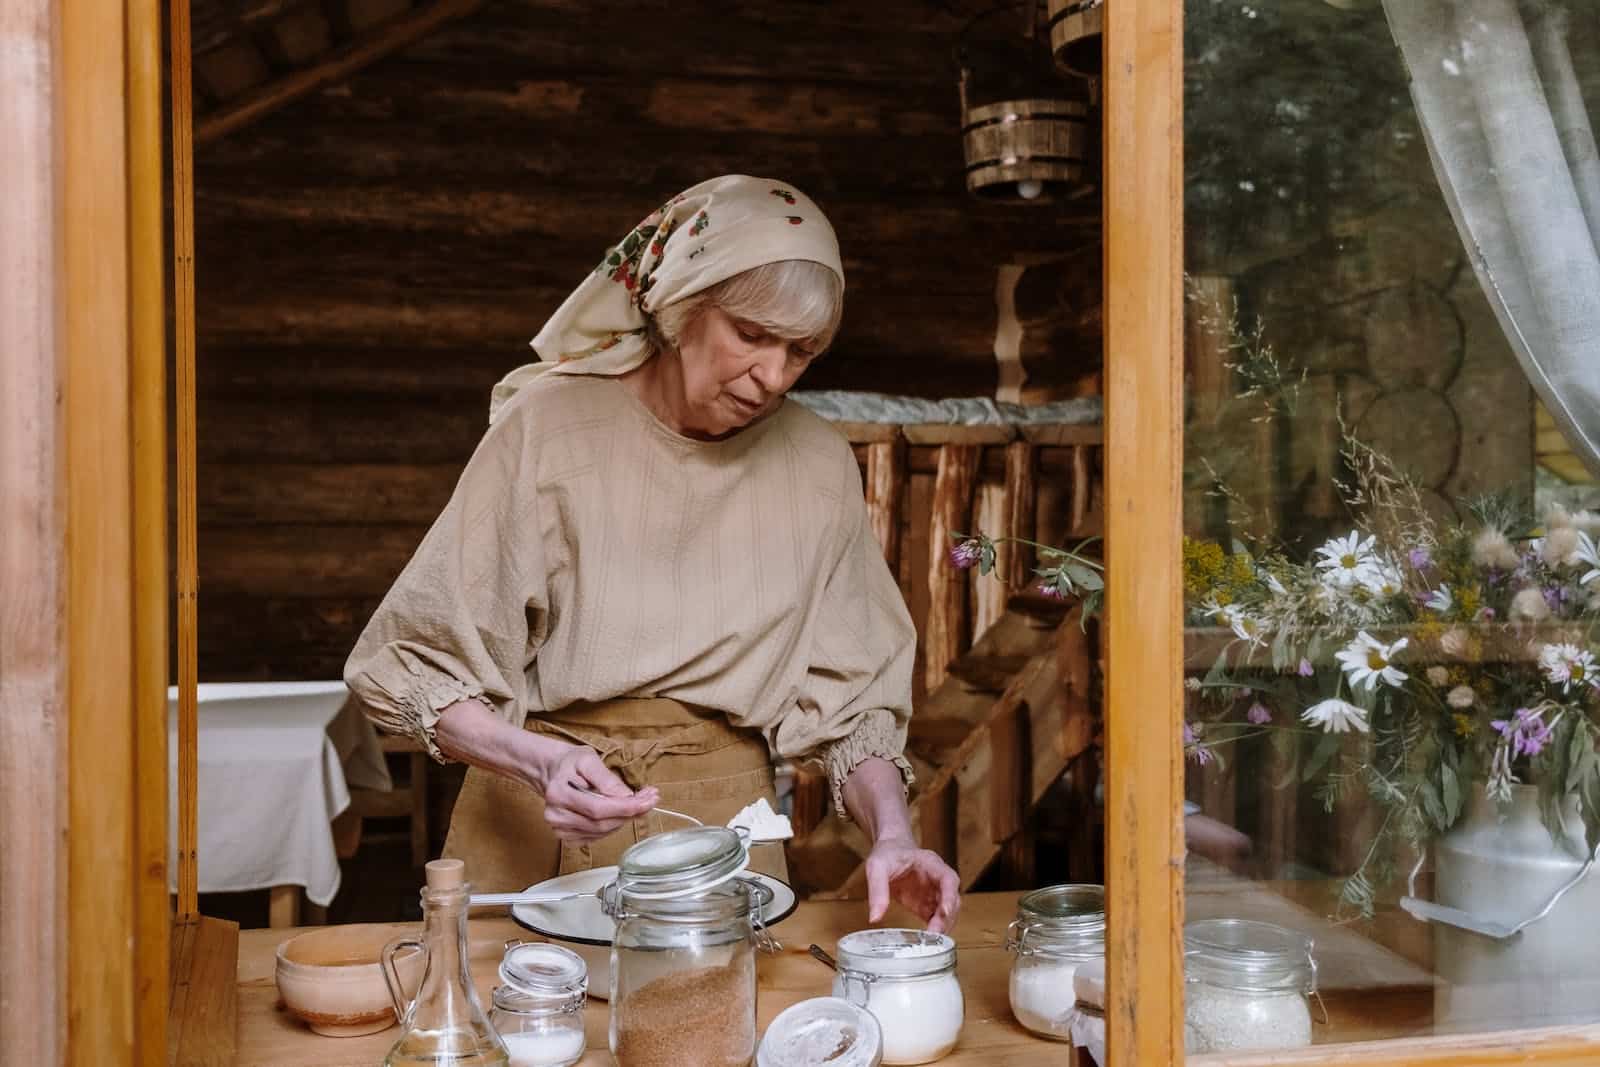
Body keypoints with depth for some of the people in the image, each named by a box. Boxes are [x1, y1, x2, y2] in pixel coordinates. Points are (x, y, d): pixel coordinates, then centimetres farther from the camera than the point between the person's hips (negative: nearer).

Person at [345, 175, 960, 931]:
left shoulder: (817, 464, 1)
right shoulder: (548, 426, -9)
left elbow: (852, 698, 5)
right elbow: (415, 669, -6)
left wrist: (891, 834, -12)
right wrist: (539, 762, -22)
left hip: (721, 815, 2)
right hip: (536, 825, -2)